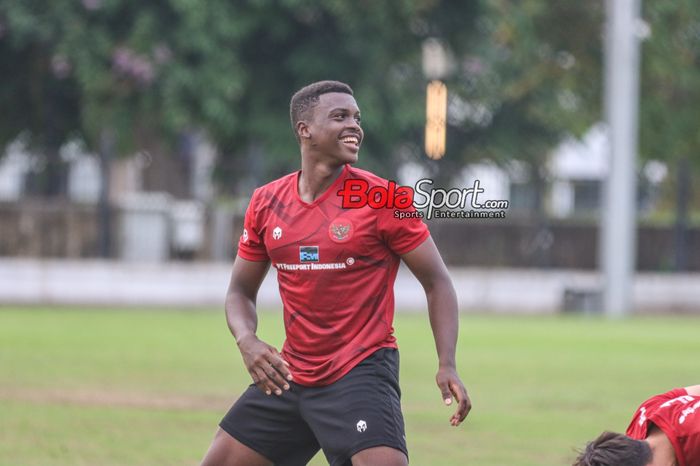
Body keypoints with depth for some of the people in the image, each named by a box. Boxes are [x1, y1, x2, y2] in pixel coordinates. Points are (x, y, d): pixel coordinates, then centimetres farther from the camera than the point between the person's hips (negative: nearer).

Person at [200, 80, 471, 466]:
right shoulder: (266, 203, 4)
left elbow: (437, 282, -3)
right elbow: (241, 291, 13)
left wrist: (447, 365, -16)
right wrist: (247, 341, -9)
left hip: (362, 373, -5)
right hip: (289, 374, 5)